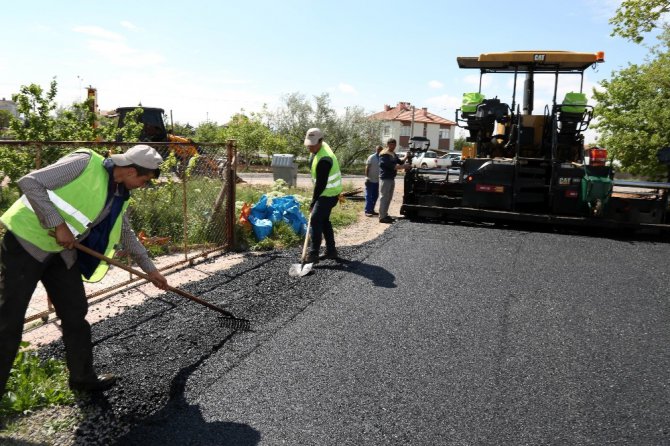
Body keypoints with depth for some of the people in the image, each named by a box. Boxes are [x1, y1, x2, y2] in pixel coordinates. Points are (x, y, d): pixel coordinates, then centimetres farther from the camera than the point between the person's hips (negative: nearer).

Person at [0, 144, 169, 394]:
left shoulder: (120, 195, 5)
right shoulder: (85, 162, -19)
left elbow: (126, 234, 18)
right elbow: (30, 182, -22)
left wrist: (150, 269, 21)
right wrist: (58, 224, -24)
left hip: (62, 251, 8)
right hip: (27, 242, -8)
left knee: (75, 314, 10)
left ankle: (83, 377, 24)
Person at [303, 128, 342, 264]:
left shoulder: (323, 160, -30)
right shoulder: (322, 146, 2)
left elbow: (321, 185, -26)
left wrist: (313, 203, -18)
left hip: (328, 194, -10)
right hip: (328, 191, 10)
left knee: (315, 219, -14)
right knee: (324, 220, 15)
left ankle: (313, 254, -12)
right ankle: (331, 251, 24)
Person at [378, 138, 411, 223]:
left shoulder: (393, 154, 18)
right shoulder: (384, 155, -13)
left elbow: (399, 162, 19)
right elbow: (391, 166, -22)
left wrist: (406, 157, 0)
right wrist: (404, 167, -24)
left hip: (391, 178, 10)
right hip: (385, 178, -10)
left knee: (389, 198, 15)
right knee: (384, 198, -7)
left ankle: (385, 215, 23)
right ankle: (382, 217, -5)